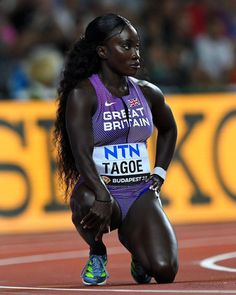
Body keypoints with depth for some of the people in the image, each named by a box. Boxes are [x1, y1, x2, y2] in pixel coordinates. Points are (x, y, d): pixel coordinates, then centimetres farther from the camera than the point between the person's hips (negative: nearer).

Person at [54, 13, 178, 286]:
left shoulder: (148, 93, 9)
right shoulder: (82, 94, -9)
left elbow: (168, 130, 30)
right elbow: (82, 154, -21)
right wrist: (104, 197, -36)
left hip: (141, 193, 4)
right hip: (100, 189, -4)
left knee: (164, 271, -21)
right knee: (89, 205, -42)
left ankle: (138, 249, 19)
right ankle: (97, 254, -5)